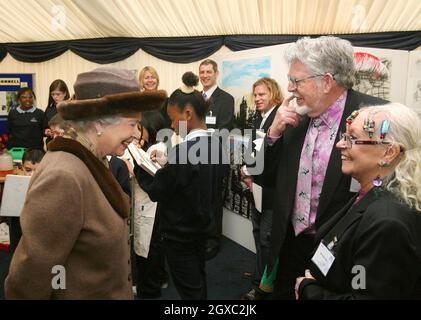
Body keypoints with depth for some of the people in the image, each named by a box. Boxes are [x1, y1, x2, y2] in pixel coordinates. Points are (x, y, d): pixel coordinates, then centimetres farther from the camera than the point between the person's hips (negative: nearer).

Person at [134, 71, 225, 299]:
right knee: (199, 282, 25)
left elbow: (155, 191, -21)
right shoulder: (214, 143, -3)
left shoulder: (183, 150, -29)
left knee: (189, 290, 9)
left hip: (179, 232, -8)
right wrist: (168, 162, 3)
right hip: (202, 225, 8)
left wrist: (138, 165, -8)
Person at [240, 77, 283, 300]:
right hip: (257, 185, 9)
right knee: (258, 233, 18)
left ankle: (262, 285, 17)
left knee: (267, 237, 1)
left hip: (272, 187, -8)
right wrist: (247, 173, 1)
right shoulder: (258, 119, 13)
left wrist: (249, 171, -17)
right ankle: (261, 276, 34)